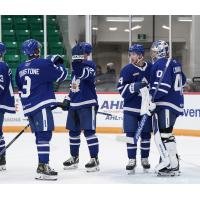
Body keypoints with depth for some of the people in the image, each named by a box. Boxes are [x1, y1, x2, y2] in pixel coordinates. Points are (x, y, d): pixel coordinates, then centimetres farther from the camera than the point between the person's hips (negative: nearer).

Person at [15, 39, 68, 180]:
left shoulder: (21, 68, 14)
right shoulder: (44, 64, -8)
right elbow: (62, 75, -4)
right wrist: (55, 63, 13)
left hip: (29, 107, 8)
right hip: (42, 106, -8)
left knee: (40, 135, 15)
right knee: (45, 135, -11)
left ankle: (43, 166, 20)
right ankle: (43, 168, -18)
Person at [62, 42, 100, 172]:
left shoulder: (90, 65, -8)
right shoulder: (76, 68, 16)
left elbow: (84, 74, -31)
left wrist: (80, 62, -41)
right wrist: (68, 100, 18)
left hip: (88, 104, -8)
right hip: (74, 105, 8)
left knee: (89, 131, -11)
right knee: (73, 131, 13)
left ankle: (95, 159, -5)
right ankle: (74, 158, 26)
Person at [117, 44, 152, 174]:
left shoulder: (151, 68, 0)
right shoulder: (127, 69, -6)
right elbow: (121, 89, -12)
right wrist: (134, 86, -27)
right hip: (131, 108, -2)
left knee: (146, 134, 8)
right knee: (131, 134, -2)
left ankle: (145, 158, 21)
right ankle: (132, 160, 7)